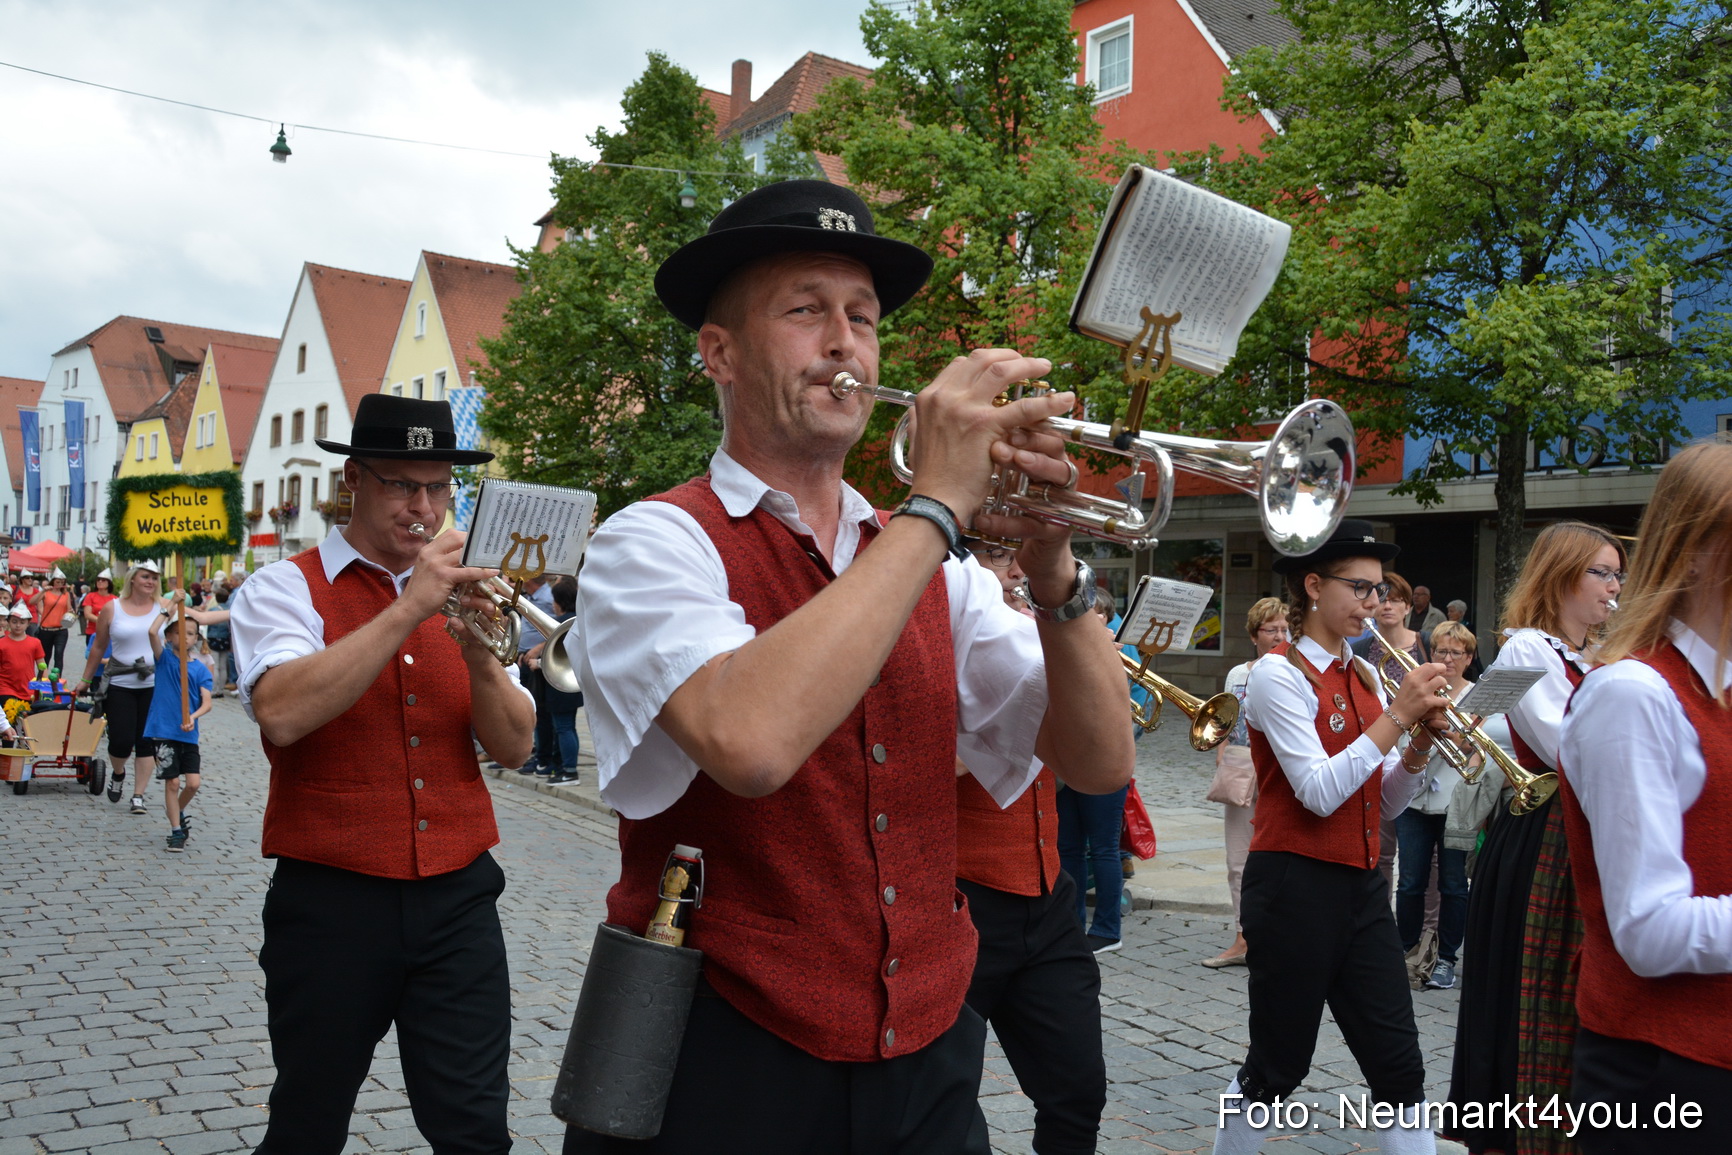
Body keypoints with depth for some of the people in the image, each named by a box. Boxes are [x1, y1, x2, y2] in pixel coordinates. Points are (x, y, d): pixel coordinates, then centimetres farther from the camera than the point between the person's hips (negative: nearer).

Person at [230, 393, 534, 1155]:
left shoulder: (459, 593, 10)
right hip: (330, 902, -2)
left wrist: (478, 650, -14)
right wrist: (408, 611, -23)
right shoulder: (287, 588, -2)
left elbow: (514, 748, 3)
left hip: (458, 900, 3)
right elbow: (282, 715, -22)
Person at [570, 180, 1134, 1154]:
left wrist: (1052, 569, -17)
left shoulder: (935, 567, 5)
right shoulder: (657, 543, -11)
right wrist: (936, 503, -24)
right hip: (729, 1070, -4)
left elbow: (1099, 764, -2)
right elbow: (749, 742, -30)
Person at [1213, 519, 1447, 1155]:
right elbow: (1320, 793, -21)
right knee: (1279, 1067, 6)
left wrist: (1420, 742, -7)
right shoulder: (1279, 673, -11)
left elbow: (1386, 803, 10)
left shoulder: (1365, 675, 10)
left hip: (1361, 884, 7)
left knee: (1400, 1067, 5)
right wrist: (1396, 717, -20)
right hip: (1296, 886, -7)